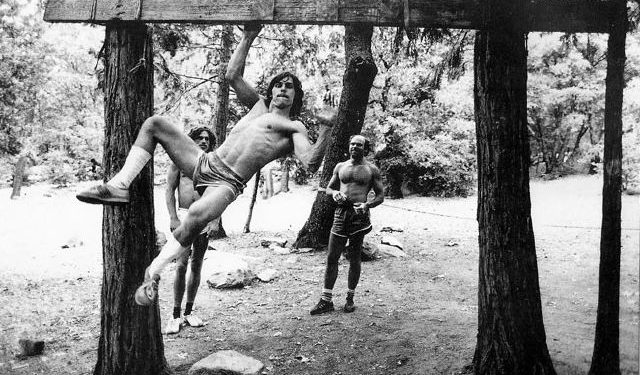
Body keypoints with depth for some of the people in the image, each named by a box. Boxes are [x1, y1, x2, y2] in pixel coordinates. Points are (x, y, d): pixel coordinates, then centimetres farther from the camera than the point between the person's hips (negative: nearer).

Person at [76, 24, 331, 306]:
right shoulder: (260, 105, 25)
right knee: (154, 123, 3)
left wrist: (326, 131, -24)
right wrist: (248, 37, 24)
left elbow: (311, 164, -12)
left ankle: (154, 271, -20)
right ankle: (120, 187, -6)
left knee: (198, 215, -40)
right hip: (205, 162, 7)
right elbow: (232, 75, 26)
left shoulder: (294, 128, 5)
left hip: (227, 184, -7)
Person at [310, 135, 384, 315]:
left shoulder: (371, 170, 4)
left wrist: (367, 204, -15)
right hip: (341, 213, 3)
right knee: (332, 257, 0)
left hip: (359, 214, -3)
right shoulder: (340, 166, 13)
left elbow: (380, 195, 4)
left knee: (355, 259, 6)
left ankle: (350, 298, 19)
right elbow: (328, 188, 21)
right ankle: (326, 300, 7)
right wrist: (334, 193, -3)